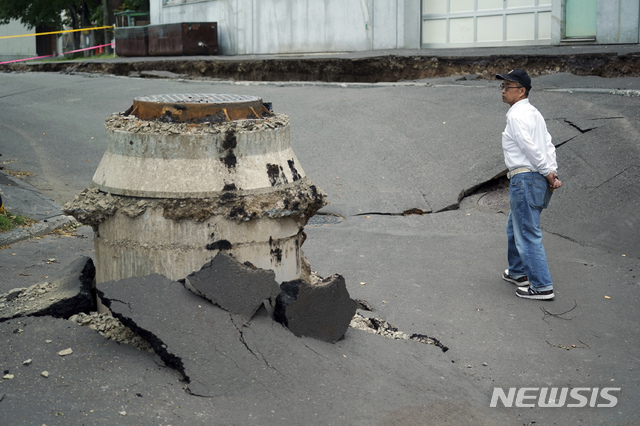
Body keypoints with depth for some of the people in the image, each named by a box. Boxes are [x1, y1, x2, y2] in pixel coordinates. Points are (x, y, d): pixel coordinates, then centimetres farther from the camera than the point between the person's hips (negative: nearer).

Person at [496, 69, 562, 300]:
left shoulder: (516, 116, -13)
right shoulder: (534, 112, 17)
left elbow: (530, 148, -19)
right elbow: (549, 145, 11)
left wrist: (548, 173, -10)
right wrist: (553, 173, 5)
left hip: (525, 179, -10)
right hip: (539, 179, 10)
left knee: (528, 234, -6)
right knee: (514, 227, 25)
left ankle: (542, 287, -3)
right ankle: (518, 272, 38)